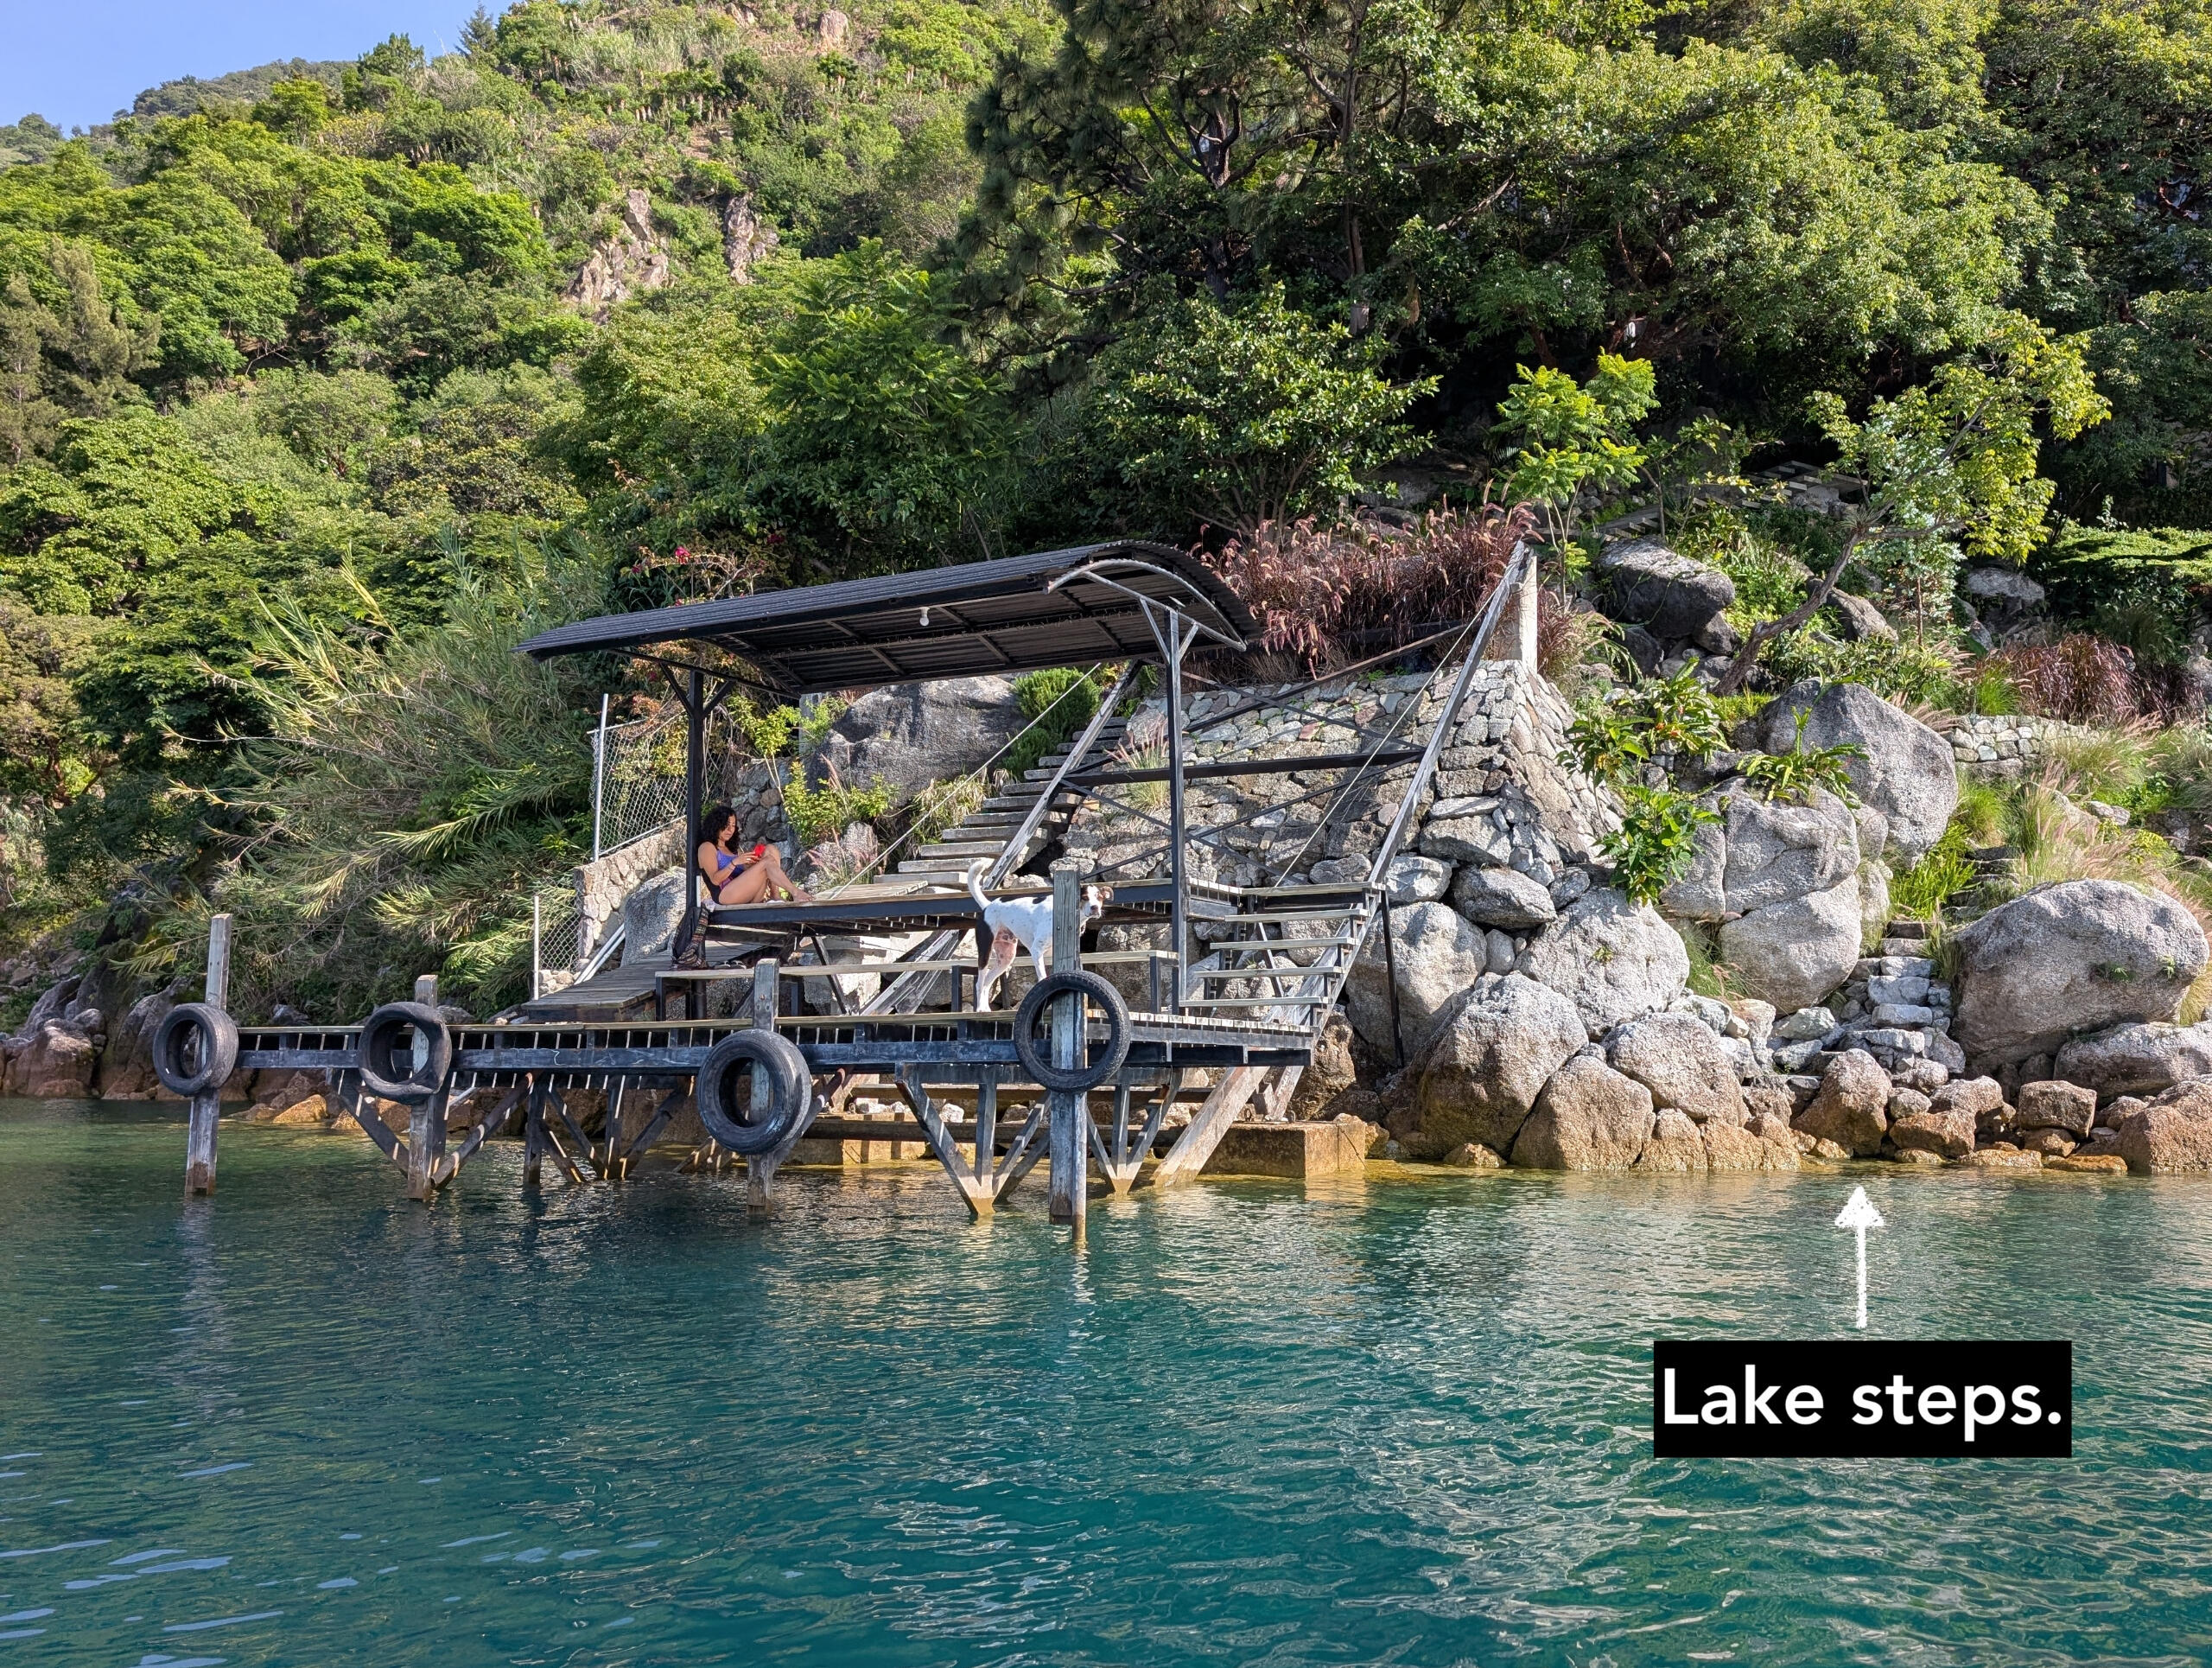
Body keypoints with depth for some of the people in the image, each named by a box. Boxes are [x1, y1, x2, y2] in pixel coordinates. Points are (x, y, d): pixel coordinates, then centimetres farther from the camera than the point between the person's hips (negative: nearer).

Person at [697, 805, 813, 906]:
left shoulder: (730, 849, 31)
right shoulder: (707, 847, 6)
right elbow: (715, 880, -8)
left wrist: (751, 864, 1)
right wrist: (735, 862, -18)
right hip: (724, 894, -8)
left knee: (770, 850, -5)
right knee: (768, 861, -22)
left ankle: (776, 896, -20)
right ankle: (796, 893, -23)